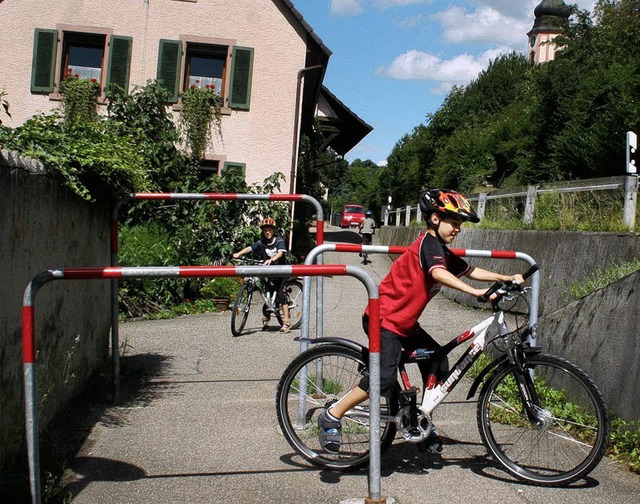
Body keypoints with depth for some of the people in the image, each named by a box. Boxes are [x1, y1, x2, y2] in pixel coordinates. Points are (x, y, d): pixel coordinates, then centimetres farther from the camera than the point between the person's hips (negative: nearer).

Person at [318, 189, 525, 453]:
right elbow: (439, 274, -34)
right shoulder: (429, 242, -16)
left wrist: (506, 278, 5)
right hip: (384, 319, -10)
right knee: (384, 379, -20)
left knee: (436, 361, 9)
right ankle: (331, 417, -6)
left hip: (405, 322, 10)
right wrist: (475, 292, -42)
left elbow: (470, 271, 16)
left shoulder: (443, 251, 13)